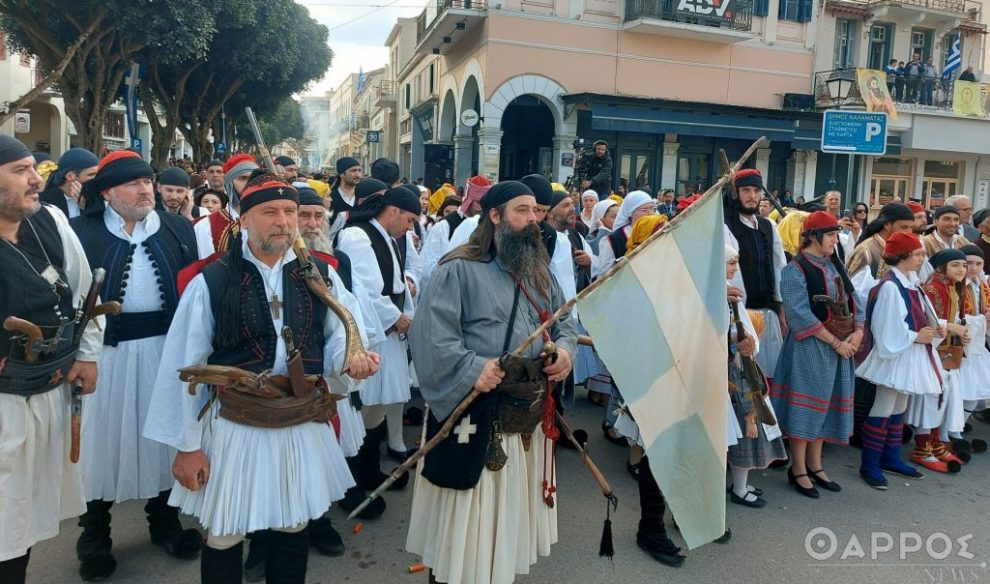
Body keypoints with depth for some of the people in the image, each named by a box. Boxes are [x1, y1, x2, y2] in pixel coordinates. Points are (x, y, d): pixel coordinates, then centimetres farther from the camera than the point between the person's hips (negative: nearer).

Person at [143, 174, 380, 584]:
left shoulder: (321, 276, -1)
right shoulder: (210, 282, -9)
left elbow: (335, 340, 6)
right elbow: (183, 367, -7)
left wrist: (351, 361, -19)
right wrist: (187, 445, -6)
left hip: (304, 428, 3)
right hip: (234, 430, -2)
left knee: (294, 529, 20)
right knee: (223, 537, 15)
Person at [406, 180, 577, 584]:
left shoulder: (538, 271, 13)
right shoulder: (458, 269, -11)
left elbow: (564, 320, 18)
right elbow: (431, 334, -18)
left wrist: (565, 348, -3)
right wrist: (472, 368, -27)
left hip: (529, 413, 7)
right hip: (474, 415, -7)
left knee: (512, 508, 21)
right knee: (467, 513, 5)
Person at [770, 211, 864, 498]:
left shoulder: (836, 266, 11)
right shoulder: (795, 270, -11)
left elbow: (853, 301, 10)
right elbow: (800, 314, -19)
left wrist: (857, 332, -7)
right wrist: (835, 341, -17)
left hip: (841, 347, 7)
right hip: (809, 347, -7)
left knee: (825, 404, 13)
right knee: (806, 403, -1)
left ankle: (815, 465, 24)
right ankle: (798, 470, 11)